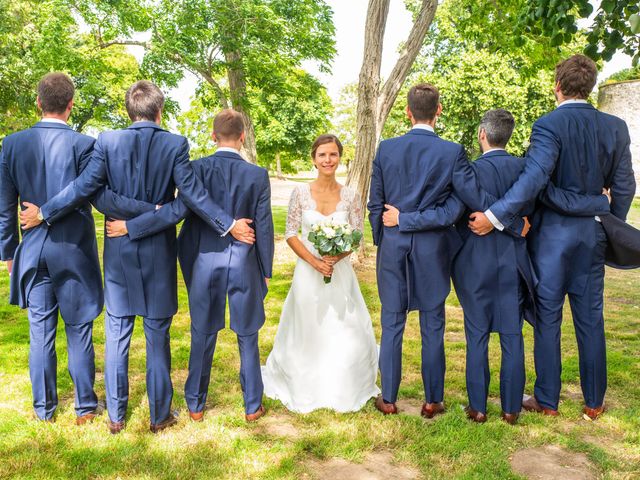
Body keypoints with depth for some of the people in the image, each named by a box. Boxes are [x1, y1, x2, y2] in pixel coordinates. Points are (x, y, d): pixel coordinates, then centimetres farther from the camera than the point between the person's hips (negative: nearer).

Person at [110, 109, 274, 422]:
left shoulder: (197, 169, -7)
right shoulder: (257, 175, -6)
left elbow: (178, 210, -17)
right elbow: (264, 228, -3)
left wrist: (130, 227, -8)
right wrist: (266, 270, 8)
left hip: (205, 263, 0)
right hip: (244, 264, 0)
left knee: (202, 337, 12)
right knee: (247, 338, 12)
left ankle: (196, 405, 26)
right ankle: (252, 406, 24)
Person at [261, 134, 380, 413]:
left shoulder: (350, 196, -2)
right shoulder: (301, 193, -4)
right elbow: (290, 234, -3)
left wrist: (337, 257, -16)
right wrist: (314, 261, -15)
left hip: (340, 272, 1)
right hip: (308, 272, -1)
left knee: (345, 334, 4)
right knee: (307, 334, 9)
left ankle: (342, 390, 28)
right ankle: (306, 388, 31)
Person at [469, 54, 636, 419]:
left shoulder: (549, 125, -13)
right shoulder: (615, 127, 3)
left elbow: (534, 177, -27)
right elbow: (624, 187, 7)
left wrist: (494, 216, -25)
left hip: (552, 232, -4)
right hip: (593, 232, 5)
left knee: (548, 318, 6)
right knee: (591, 318, 12)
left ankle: (547, 400, 16)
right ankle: (594, 402, 24)